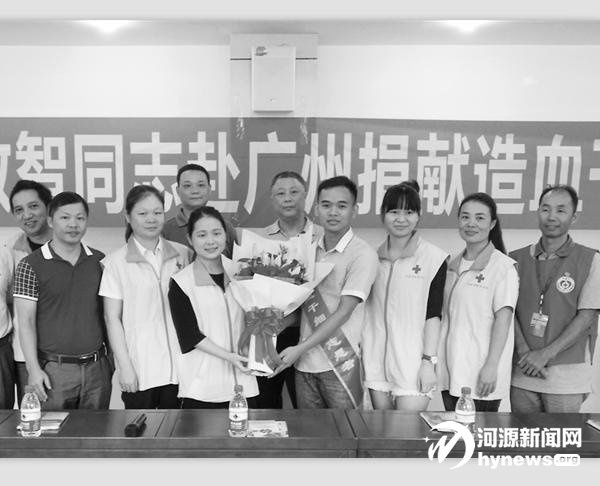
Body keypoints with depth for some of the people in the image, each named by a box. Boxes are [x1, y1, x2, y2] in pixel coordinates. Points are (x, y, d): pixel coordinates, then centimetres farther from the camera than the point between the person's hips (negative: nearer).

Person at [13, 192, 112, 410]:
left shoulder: (99, 261, 7)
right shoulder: (30, 266, -3)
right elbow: (26, 322, -6)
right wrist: (33, 368, -12)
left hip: (97, 368, 3)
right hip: (54, 370, -3)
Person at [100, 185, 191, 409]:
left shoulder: (183, 254, 7)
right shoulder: (116, 262, -2)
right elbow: (112, 318, -2)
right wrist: (124, 366, -6)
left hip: (178, 367, 3)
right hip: (139, 370, -2)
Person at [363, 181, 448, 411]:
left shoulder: (434, 258, -3)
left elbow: (433, 314, -5)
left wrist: (429, 361, -9)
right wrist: (361, 358, 11)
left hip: (413, 365, -4)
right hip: (376, 363, 4)